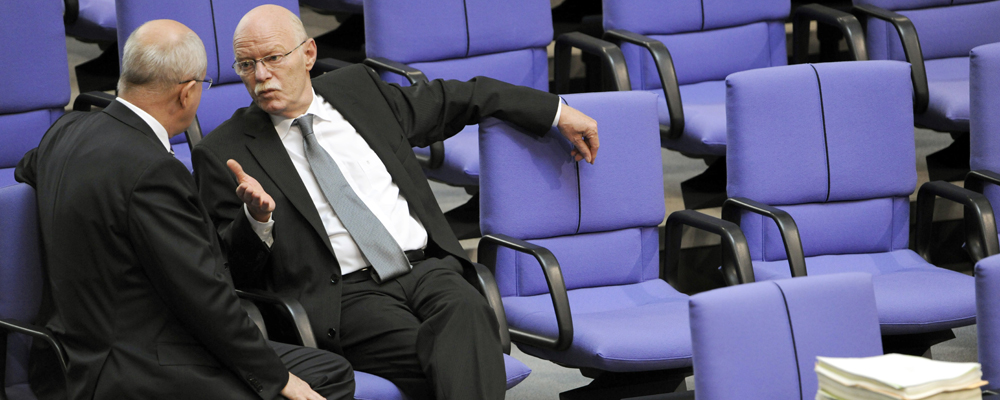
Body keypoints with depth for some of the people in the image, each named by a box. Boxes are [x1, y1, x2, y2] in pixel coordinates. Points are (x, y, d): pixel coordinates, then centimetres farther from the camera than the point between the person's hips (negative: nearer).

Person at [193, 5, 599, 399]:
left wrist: (557, 113, 29)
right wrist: (257, 218, -19)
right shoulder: (223, 153, 5)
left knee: (464, 310, -33)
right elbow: (238, 273, 3)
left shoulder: (358, 89, 16)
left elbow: (452, 100, 28)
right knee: (423, 355, -34)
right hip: (343, 295, -3)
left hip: (427, 268, 3)